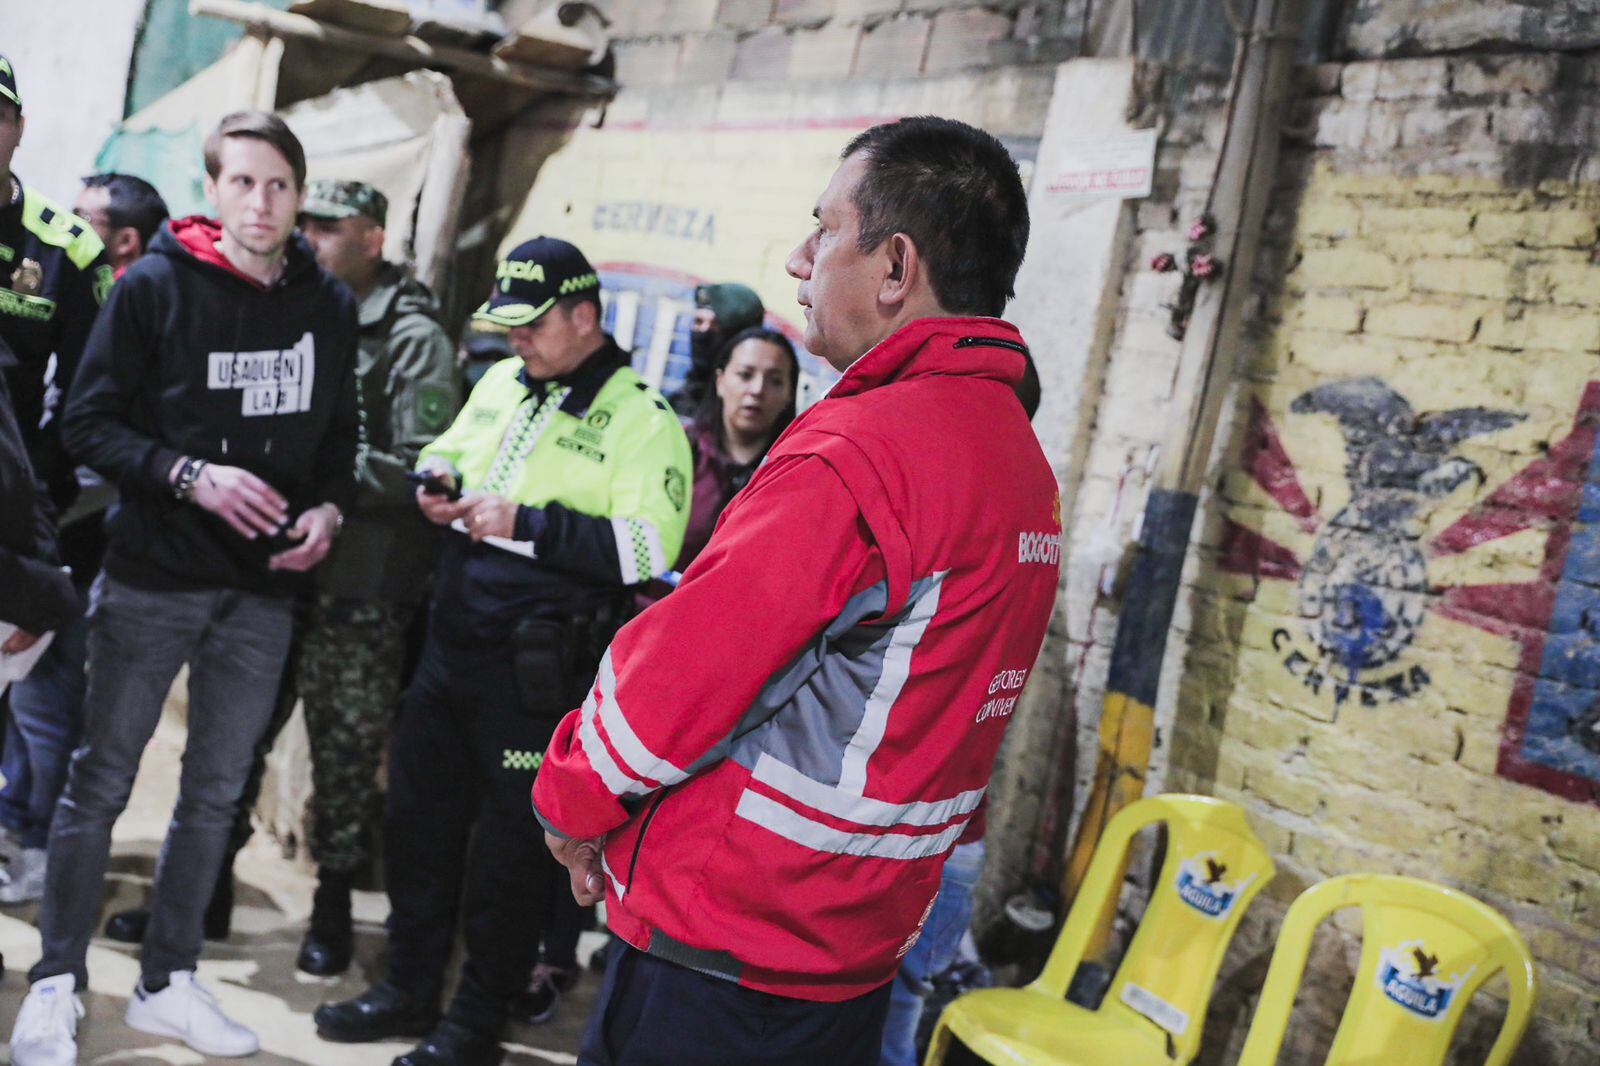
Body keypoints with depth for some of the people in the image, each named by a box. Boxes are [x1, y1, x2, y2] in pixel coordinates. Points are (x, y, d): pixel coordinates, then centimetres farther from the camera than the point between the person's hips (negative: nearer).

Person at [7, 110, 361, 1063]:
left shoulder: (331, 305, 6)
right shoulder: (155, 286, -5)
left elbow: (342, 431, 15)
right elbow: (90, 422, -6)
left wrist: (329, 509, -3)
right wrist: (191, 476, -19)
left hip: (265, 590, 4)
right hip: (153, 578, -3)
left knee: (216, 792, 11)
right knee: (102, 781, 5)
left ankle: (168, 983, 25)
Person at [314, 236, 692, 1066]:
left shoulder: (642, 419, -12)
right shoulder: (501, 382, 10)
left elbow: (649, 545, -22)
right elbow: (445, 452, 25)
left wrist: (527, 524, -24)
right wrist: (436, 482, 1)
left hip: (538, 672, -7)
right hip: (451, 645, 7)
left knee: (510, 845, 5)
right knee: (419, 817, 17)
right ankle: (409, 989, 36)